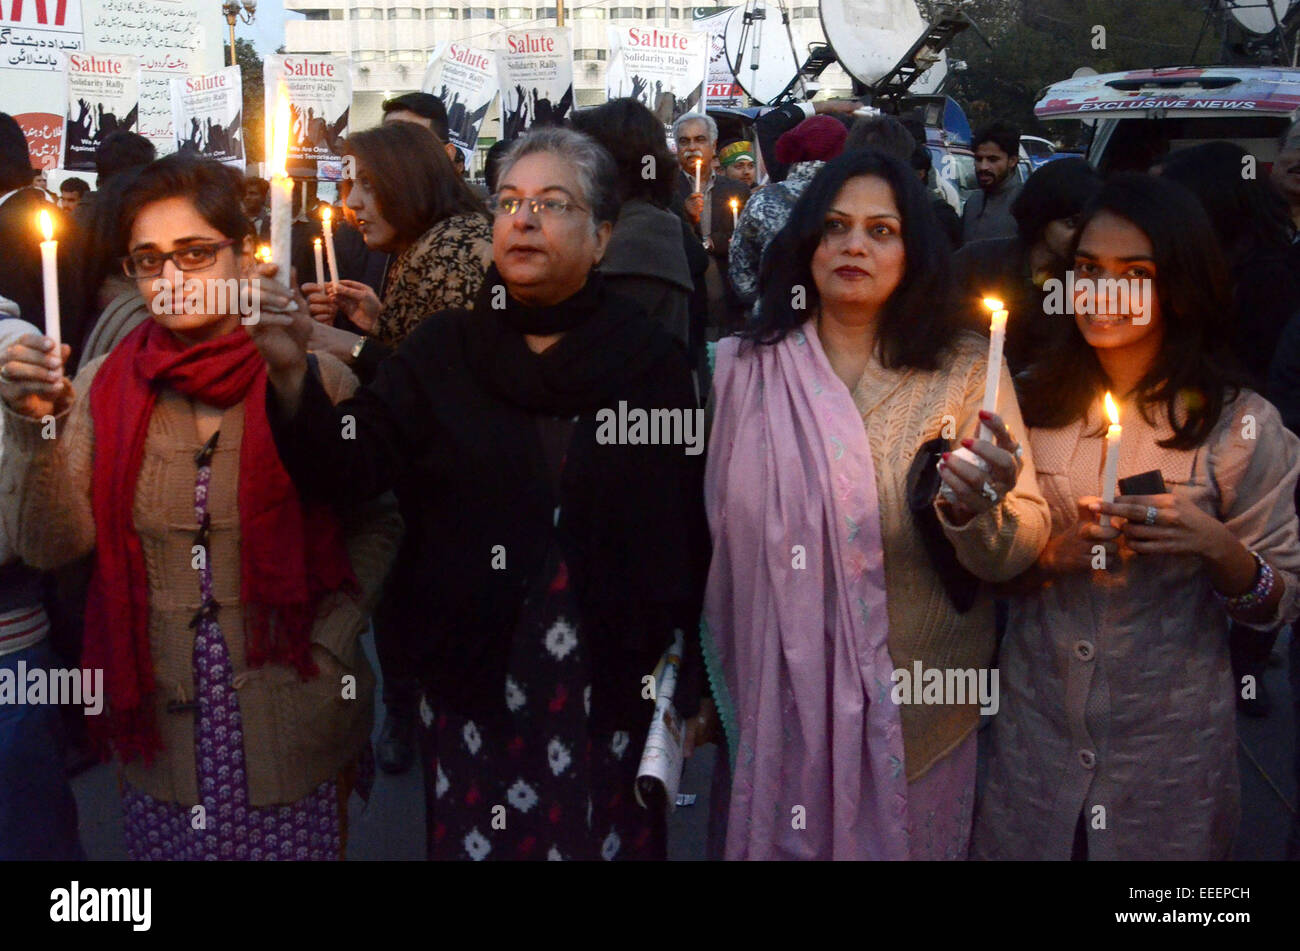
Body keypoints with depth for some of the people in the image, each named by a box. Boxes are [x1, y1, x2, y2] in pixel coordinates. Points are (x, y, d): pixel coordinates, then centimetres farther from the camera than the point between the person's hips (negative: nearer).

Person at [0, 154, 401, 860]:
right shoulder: (103, 386, 0)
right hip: (157, 725, 2)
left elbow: (376, 525, 1)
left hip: (290, 724, -2)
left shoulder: (316, 378, -7)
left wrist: (332, 641, -9)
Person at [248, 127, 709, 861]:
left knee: (606, 841, 11)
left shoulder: (652, 360, -2)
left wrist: (690, 685, 0)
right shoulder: (445, 352, 2)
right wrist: (292, 374, -26)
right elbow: (349, 468, -9)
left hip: (613, 691, -1)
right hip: (476, 687, 1)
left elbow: (691, 526, -1)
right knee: (480, 841, 9)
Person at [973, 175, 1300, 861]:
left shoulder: (1241, 424, -9)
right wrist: (1046, 552, -14)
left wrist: (1218, 547, -25)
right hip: (1034, 726, 2)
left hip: (1168, 746, -2)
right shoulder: (1034, 402, 0)